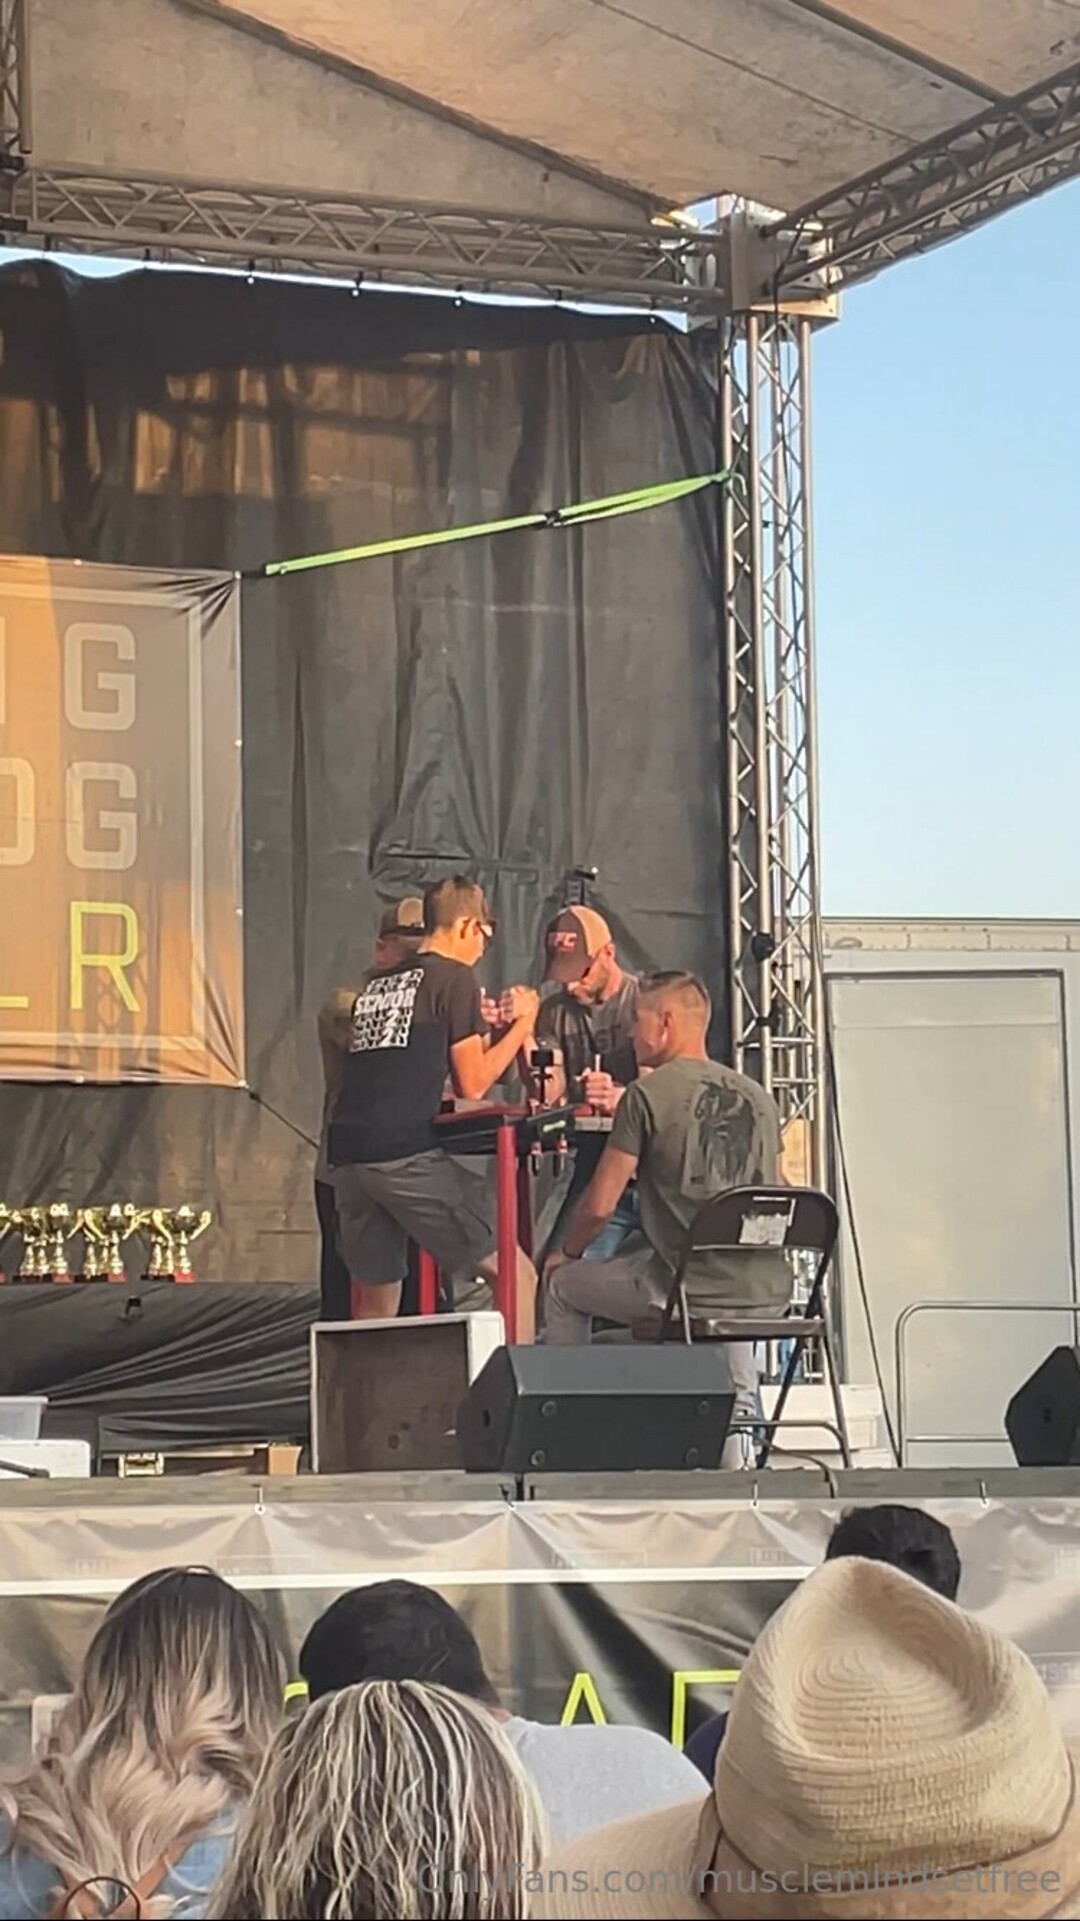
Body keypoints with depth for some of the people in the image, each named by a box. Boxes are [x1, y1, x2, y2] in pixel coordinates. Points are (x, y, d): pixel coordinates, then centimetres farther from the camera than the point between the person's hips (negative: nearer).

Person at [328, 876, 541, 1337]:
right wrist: (521, 1026, 16)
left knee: (375, 1304, 15)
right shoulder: (453, 977, 4)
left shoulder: (375, 986, 23)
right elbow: (472, 1085, 3)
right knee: (516, 1275, -2)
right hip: (408, 1156, -7)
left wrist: (481, 1030, 35)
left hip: (349, 1156, 7)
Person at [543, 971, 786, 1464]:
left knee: (565, 1287, 20)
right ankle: (729, 1463, 32)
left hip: (684, 1286, -6)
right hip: (766, 1293, 6)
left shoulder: (648, 1094, -5)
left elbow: (599, 1206, -3)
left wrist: (565, 1253, 17)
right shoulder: (758, 1098, 12)